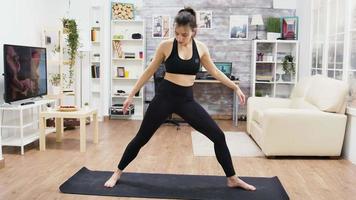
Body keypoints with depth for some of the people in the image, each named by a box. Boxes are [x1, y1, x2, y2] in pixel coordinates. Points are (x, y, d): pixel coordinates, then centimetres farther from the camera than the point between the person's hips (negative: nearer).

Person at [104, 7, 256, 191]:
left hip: (187, 99, 3)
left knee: (218, 136, -2)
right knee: (141, 138, 5)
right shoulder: (166, 46, -7)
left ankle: (232, 179, 16)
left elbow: (214, 72, 15)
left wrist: (235, 87, 16)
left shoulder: (201, 48, 1)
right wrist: (131, 94, 5)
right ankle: (117, 173, 28)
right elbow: (149, 72, 2)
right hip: (165, 96, -2)